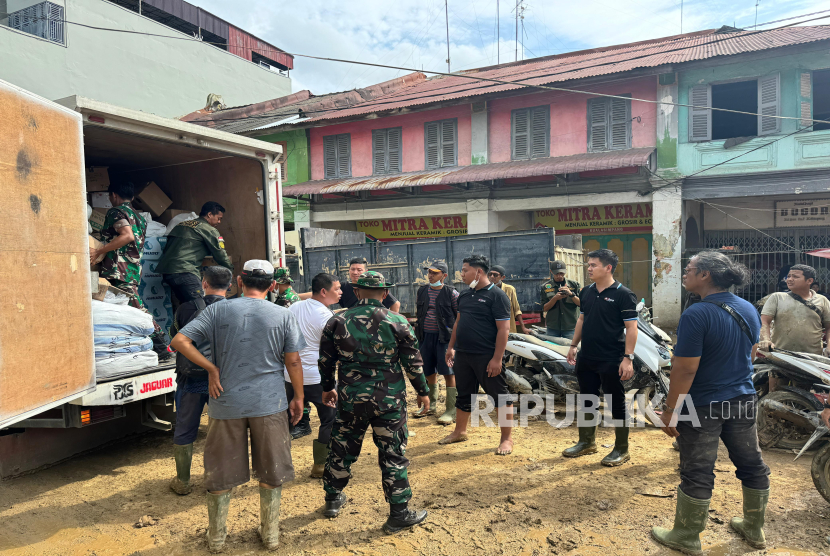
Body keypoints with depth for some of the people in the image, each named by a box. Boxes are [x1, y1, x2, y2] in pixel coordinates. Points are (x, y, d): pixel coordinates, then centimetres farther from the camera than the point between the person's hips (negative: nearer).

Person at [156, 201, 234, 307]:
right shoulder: (210, 230, 1)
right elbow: (220, 254, 5)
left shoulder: (181, 225, 24)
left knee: (186, 305, 16)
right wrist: (230, 268, 23)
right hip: (184, 271, -8)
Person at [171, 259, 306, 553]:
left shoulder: (218, 310, -2)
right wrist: (298, 398, 8)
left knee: (221, 473, 16)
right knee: (271, 472, 15)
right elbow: (293, 362, -2)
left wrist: (212, 368, -4)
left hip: (226, 403, 1)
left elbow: (180, 341, -9)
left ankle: (216, 538, 31)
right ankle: (270, 534, 27)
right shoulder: (283, 315, -3)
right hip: (270, 404, 0)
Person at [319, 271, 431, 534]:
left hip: (350, 398, 3)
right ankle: (399, 513, 16)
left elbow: (326, 361, 6)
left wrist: (327, 388, 22)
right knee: (393, 456, 7)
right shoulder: (397, 322, -7)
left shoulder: (337, 322, -2)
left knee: (342, 450, 19)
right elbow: (413, 362, -3)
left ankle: (333, 500, 36)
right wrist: (422, 392, 11)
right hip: (389, 400, -2)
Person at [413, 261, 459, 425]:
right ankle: (431, 406, 29)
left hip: (445, 337, -5)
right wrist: (417, 334, 17)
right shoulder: (422, 291, 9)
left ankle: (451, 411, 3)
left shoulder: (451, 293, -6)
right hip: (425, 336, 5)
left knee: (449, 373, -4)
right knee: (429, 373, 14)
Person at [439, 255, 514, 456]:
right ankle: (460, 432, 33)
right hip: (462, 355, 7)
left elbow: (504, 328, -15)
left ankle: (507, 438, 15)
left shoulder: (496, 295, -12)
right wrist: (451, 346, 16)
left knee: (500, 396, 3)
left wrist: (497, 358, -19)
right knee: (464, 395, 18)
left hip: (486, 356, -7)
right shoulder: (465, 295, 11)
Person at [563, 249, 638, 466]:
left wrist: (628, 358, -19)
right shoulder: (586, 292, 7)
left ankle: (621, 450, 19)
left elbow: (631, 327, -14)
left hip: (611, 360, -7)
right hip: (586, 358, 7)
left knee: (616, 404, 5)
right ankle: (587, 442, 31)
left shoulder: (623, 294, -12)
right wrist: (574, 345, 13)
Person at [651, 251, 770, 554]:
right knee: (752, 464, 20)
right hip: (744, 401, 8)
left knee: (697, 475, 5)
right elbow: (749, 355, 15)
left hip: (703, 406, -7)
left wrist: (670, 410, -15)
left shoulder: (696, 315, -22)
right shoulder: (749, 309, 2)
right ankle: (754, 529, 39)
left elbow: (685, 370, -22)